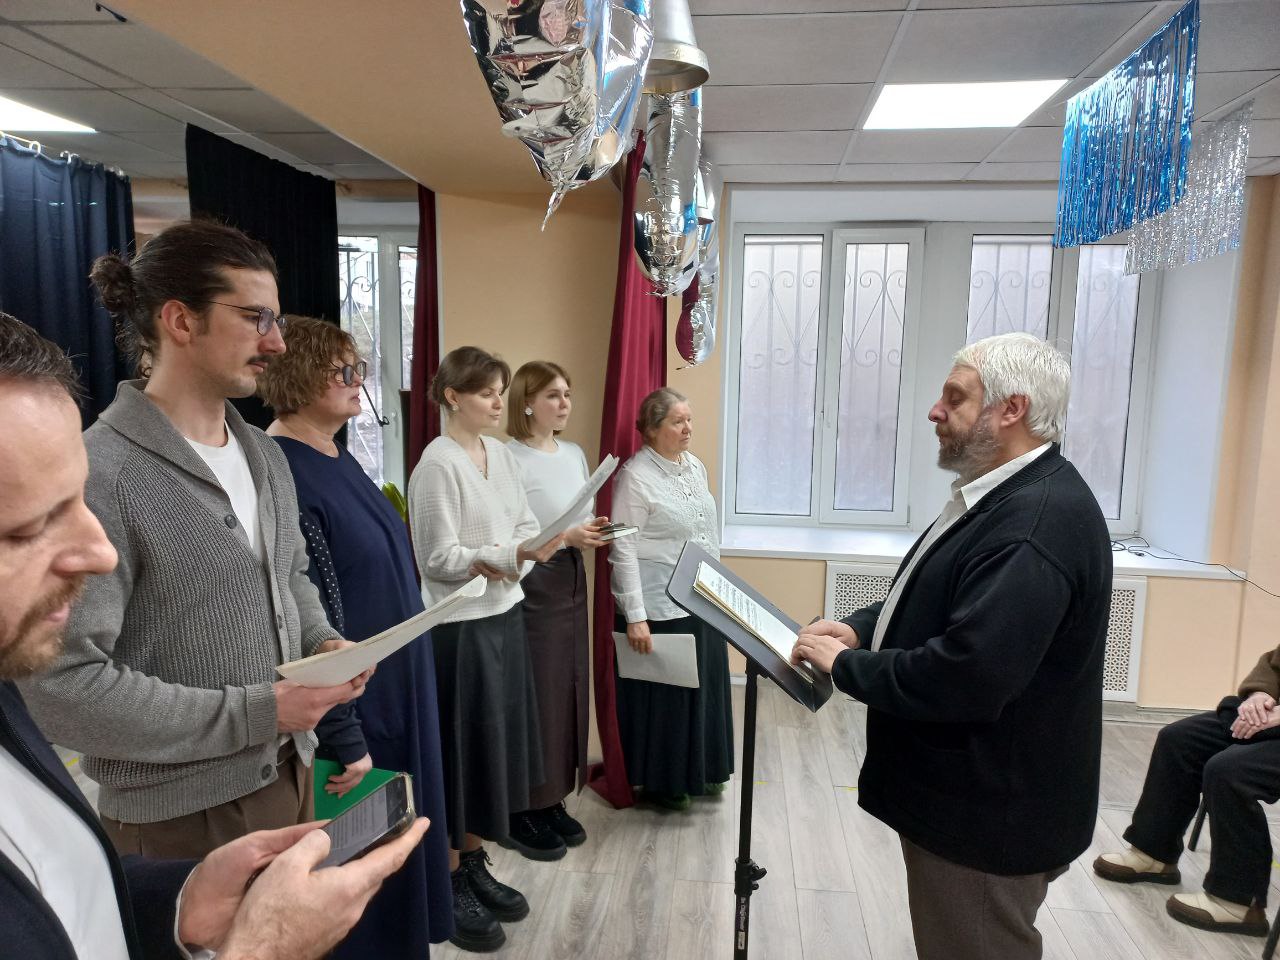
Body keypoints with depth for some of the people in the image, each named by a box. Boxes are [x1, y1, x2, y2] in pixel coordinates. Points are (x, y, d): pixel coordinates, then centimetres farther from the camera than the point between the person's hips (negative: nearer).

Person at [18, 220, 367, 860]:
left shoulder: (264, 455, 6)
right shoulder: (97, 475, -20)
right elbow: (59, 683, -23)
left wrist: (323, 641, -3)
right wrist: (255, 712, -21)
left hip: (289, 774, 8)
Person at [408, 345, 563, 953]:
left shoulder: (502, 455, 6)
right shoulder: (437, 464, -16)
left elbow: (526, 527, 8)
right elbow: (440, 558, -18)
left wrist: (506, 557, -13)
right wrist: (514, 553, -27)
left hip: (504, 615, 7)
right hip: (460, 626, -7)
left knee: (497, 744, 16)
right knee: (461, 749, 6)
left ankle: (474, 865, 34)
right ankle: (450, 884, 25)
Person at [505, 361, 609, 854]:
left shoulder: (575, 454, 11)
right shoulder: (510, 459, -15)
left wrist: (594, 531, -4)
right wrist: (565, 537, -24)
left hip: (570, 583, 8)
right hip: (530, 588, -8)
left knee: (569, 690, 13)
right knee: (534, 696, 1)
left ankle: (552, 799, 29)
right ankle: (521, 811, 18)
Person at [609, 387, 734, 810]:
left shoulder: (695, 466, 8)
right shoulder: (635, 477, -15)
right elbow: (623, 549, -17)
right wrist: (635, 617, -20)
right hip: (660, 607, -7)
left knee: (704, 687, 17)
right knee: (663, 694, 7)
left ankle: (701, 770, 36)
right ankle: (661, 782, 26)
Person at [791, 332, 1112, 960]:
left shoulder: (1039, 520, -28)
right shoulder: (1004, 495, 6)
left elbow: (966, 679, -34)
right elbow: (933, 602, 16)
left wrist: (845, 665, -20)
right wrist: (860, 627, -2)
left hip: (989, 817, -9)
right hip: (960, 791, 10)